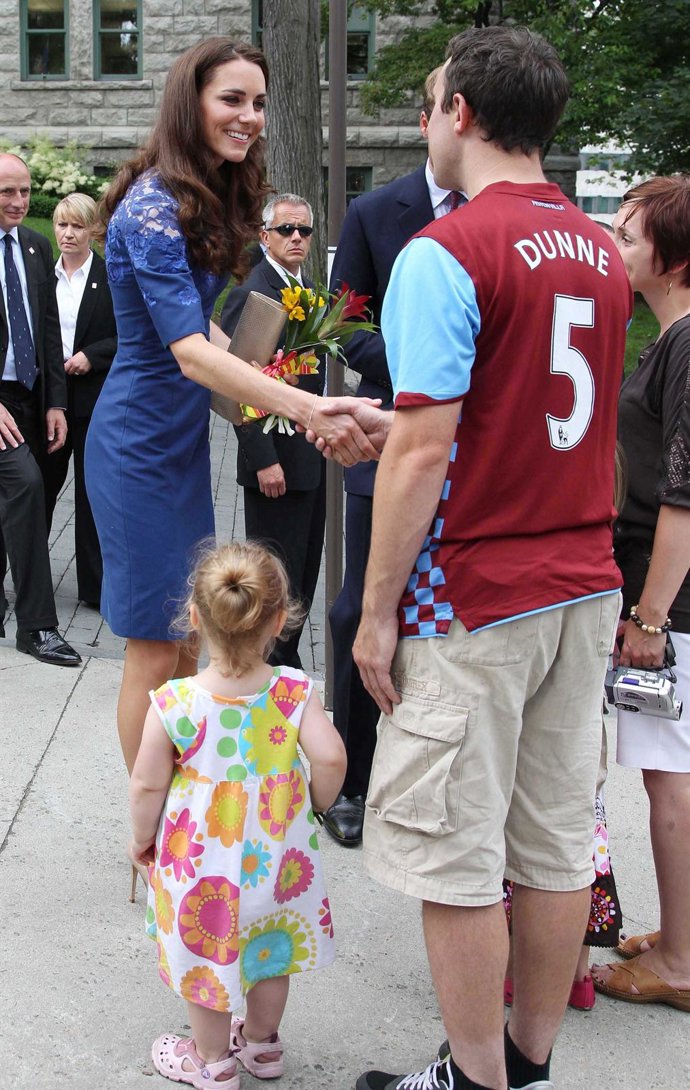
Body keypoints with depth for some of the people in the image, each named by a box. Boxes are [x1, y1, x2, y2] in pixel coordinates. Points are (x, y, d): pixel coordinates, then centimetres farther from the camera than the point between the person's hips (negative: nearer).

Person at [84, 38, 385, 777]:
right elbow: (189, 352, -29)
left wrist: (261, 386, 5)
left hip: (184, 438, 9)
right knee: (155, 650, 1)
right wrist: (307, 410, -38)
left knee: (190, 641, 14)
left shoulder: (211, 200, 9)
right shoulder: (153, 205, -20)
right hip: (140, 443, -9)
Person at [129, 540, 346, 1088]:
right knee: (269, 952, 26)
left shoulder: (174, 704, -22)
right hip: (276, 855, 2)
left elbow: (147, 785, -14)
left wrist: (143, 837, 5)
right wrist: (316, 802, -3)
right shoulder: (296, 693, -18)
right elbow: (331, 758, -25)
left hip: (200, 863, -2)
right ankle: (262, 1043, 47)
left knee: (206, 958, 21)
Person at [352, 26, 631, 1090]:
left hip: (475, 602, -8)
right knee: (555, 842, 14)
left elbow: (423, 453, -18)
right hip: (586, 586, 8)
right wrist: (385, 426, 22)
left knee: (457, 858, 4)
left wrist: (377, 612, -11)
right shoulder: (602, 251, 10)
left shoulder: (446, 253, -14)